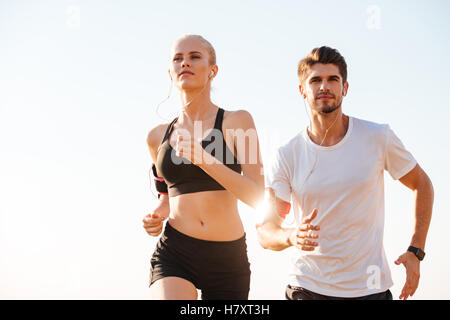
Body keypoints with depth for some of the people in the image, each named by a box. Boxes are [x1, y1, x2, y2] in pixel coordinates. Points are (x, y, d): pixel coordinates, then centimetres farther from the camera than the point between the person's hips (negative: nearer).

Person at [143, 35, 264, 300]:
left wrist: (203, 158, -19)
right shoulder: (158, 136, 9)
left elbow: (257, 197, -9)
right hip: (175, 254, 1)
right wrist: (157, 216, 3)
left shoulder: (238, 121, -1)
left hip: (228, 259, 0)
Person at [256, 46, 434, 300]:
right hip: (307, 288, 1)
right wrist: (292, 236, -30)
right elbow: (265, 232, -7)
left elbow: (422, 185, 9)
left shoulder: (378, 138, -6)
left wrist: (416, 252, 1)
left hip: (369, 288, 0)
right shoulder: (287, 155, -6)